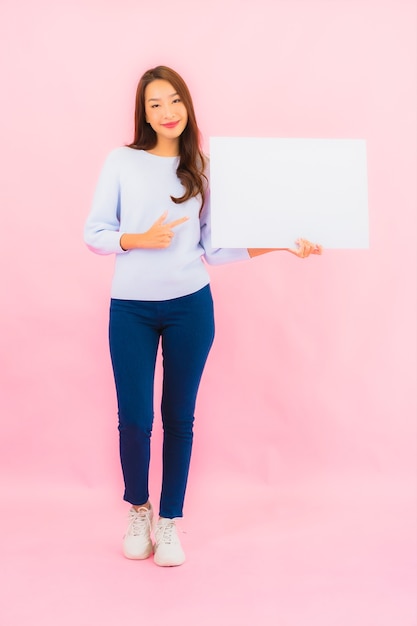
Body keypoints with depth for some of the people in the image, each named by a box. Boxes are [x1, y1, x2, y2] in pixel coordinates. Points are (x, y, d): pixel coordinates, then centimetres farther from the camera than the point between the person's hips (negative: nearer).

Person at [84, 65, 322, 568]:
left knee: (179, 417, 7)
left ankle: (169, 521, 24)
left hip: (190, 305, 1)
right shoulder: (122, 162, 3)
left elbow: (216, 248, 5)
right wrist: (140, 239, -16)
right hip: (131, 307, -1)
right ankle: (138, 509, 26)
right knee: (134, 417, -1)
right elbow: (93, 233, 1)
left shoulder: (201, 170, 8)